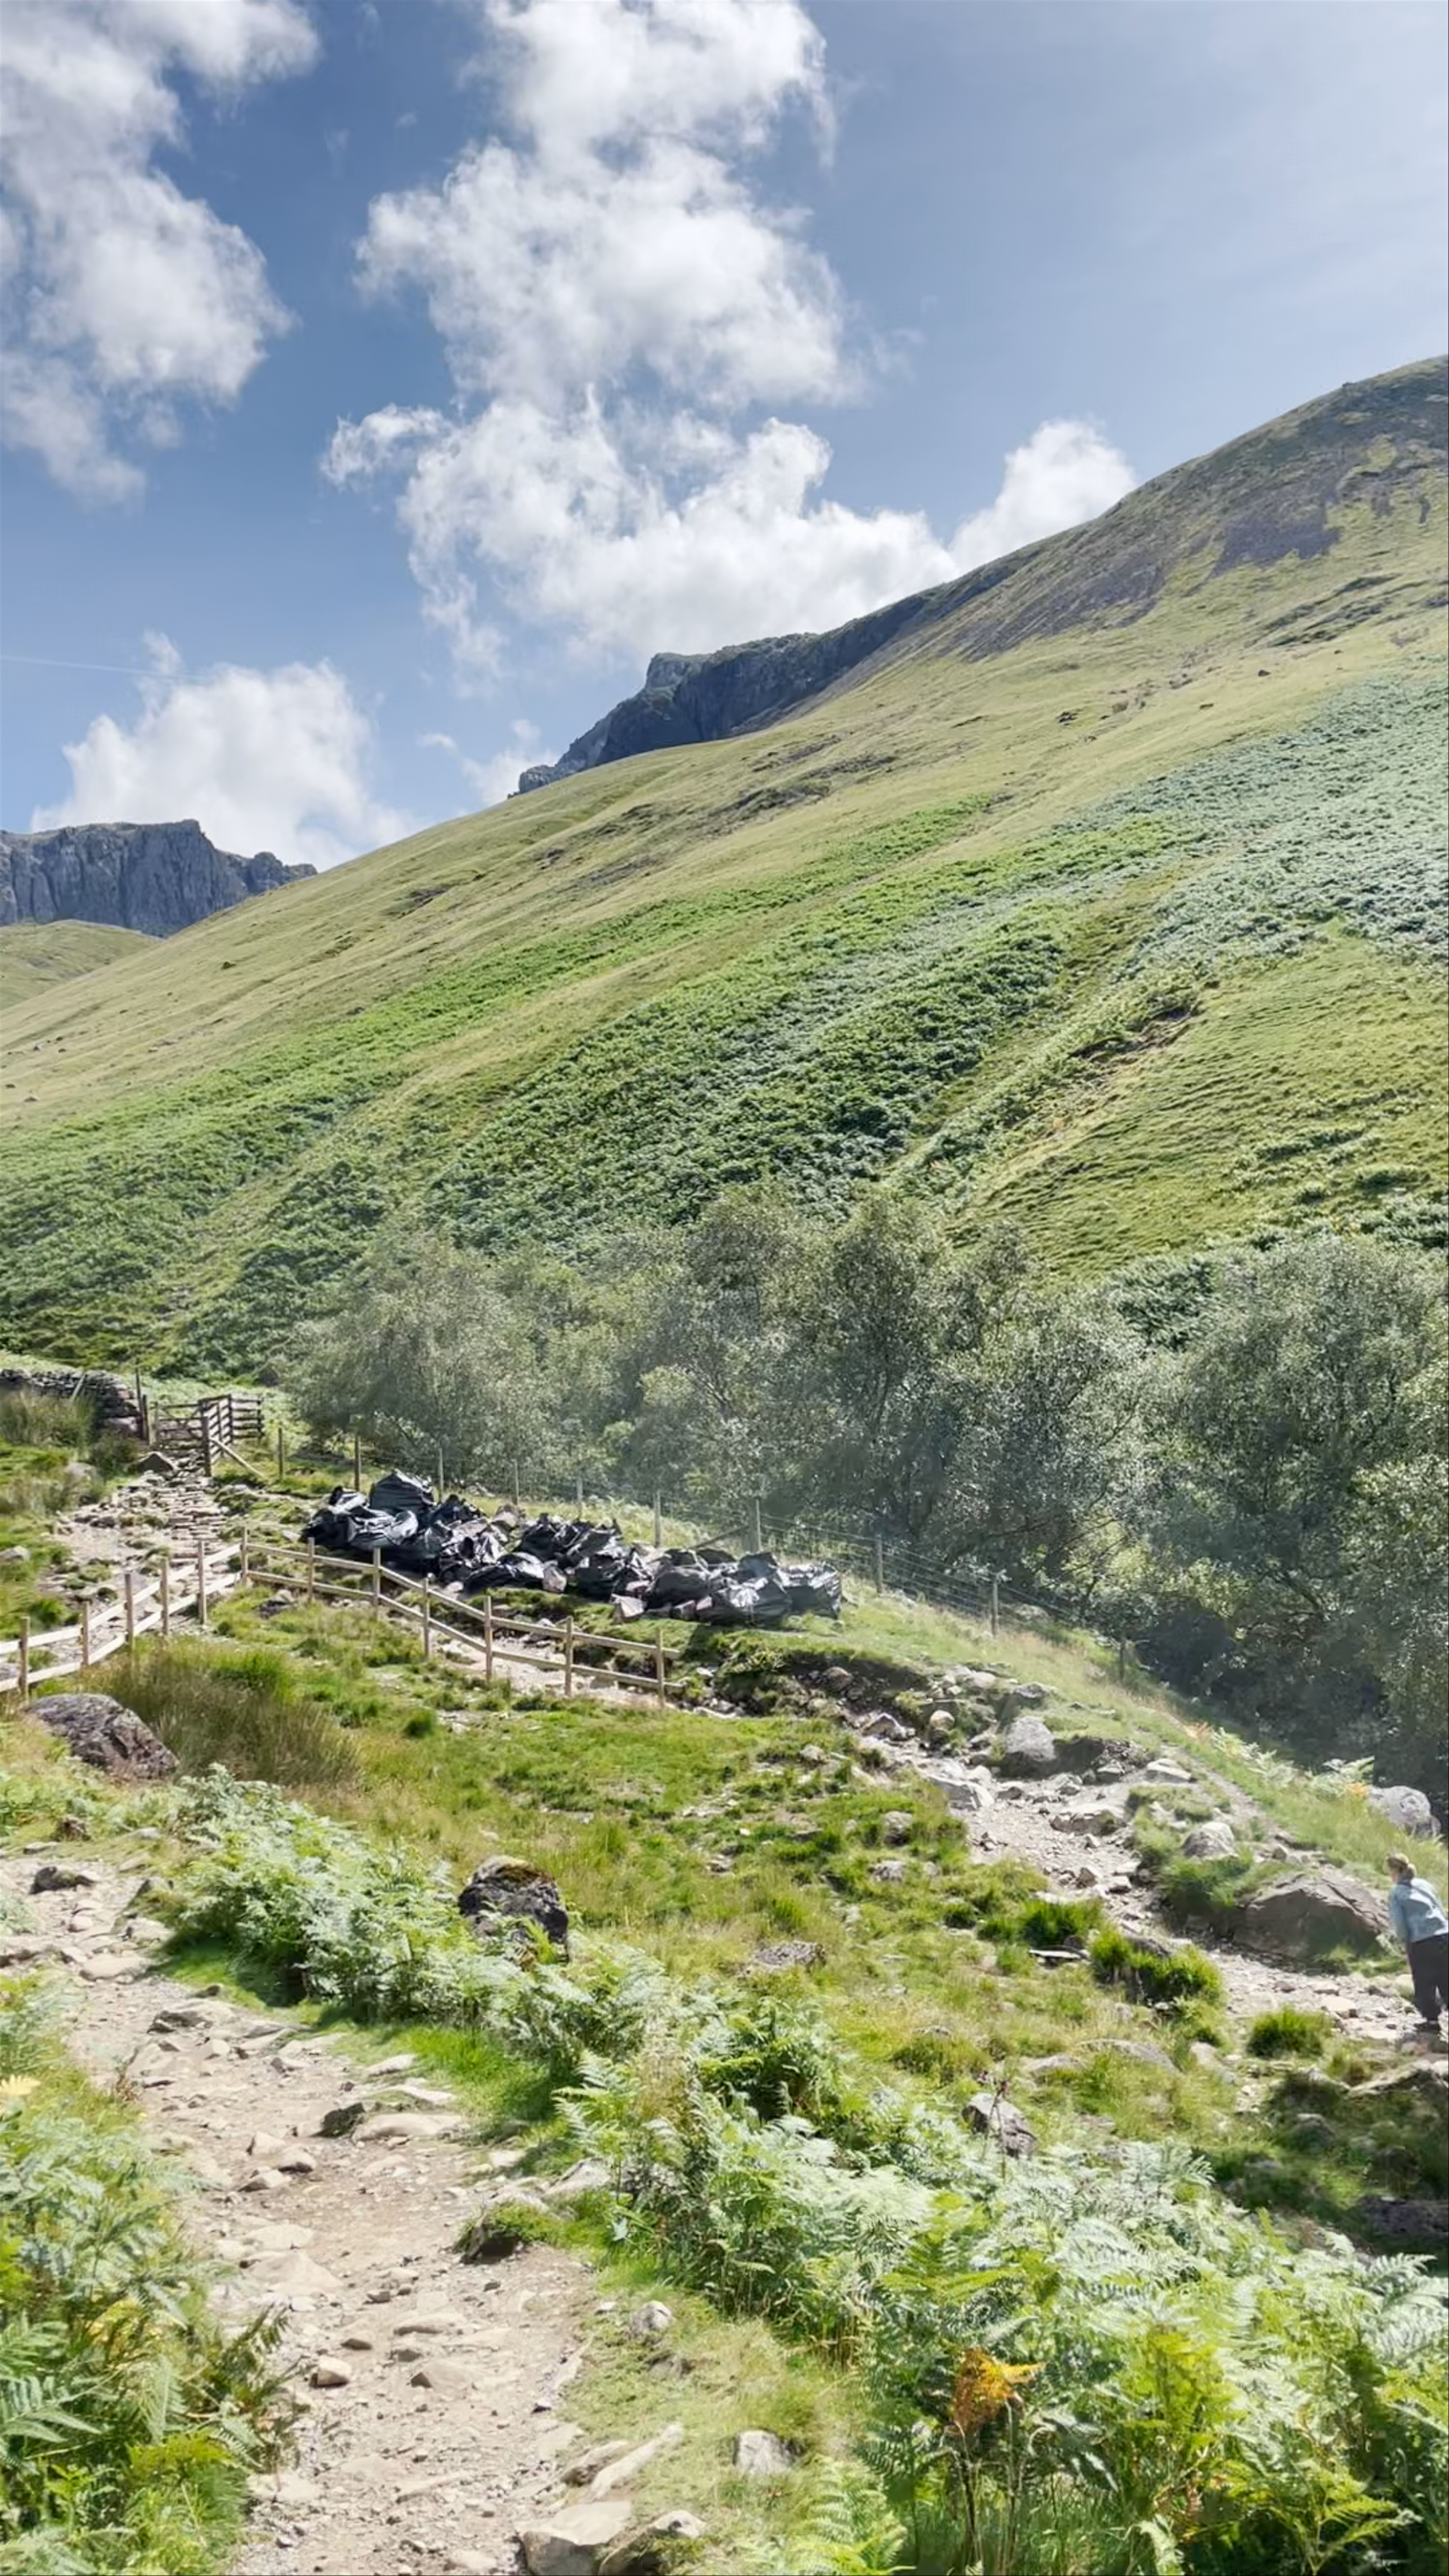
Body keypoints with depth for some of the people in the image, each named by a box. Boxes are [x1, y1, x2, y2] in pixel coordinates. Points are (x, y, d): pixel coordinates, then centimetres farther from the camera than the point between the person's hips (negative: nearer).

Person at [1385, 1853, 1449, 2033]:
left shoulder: (1396, 1893, 0)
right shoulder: (1424, 1884, 13)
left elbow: (1400, 1924, -4)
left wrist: (1407, 1943, 10)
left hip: (1420, 1944, -4)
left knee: (1424, 1984, 14)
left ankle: (1432, 2020, 22)